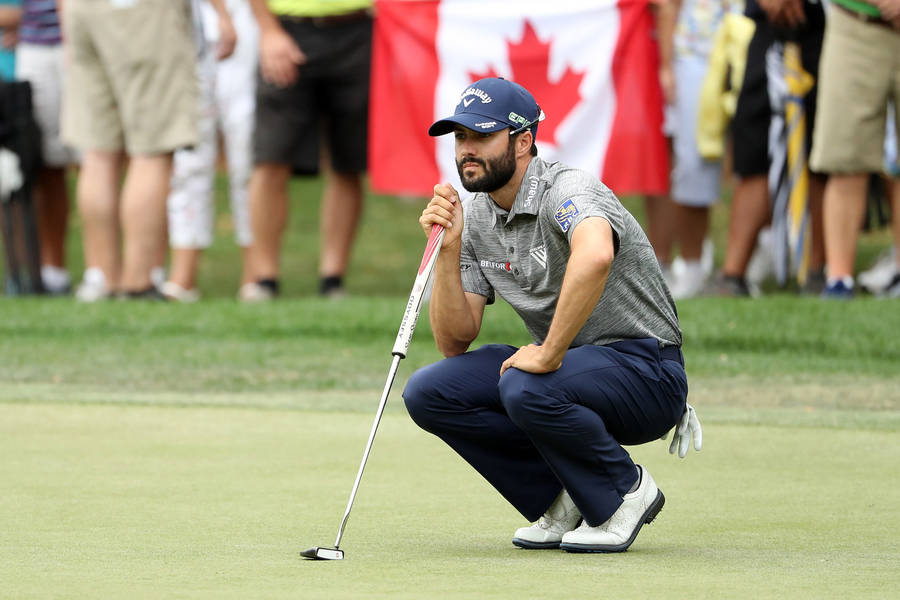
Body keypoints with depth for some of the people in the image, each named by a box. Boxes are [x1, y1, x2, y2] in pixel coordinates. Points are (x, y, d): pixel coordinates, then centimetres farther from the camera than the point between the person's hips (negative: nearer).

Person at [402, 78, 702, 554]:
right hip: (564, 366, 8)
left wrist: (549, 355, -39)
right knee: (428, 391, -9)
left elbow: (595, 256, -45)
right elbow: (454, 342, 3)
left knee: (525, 389, -35)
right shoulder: (474, 217, 5)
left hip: (647, 372, -8)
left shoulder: (568, 190, -19)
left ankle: (625, 492, -7)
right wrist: (448, 250, -10)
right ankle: (564, 497, 3)